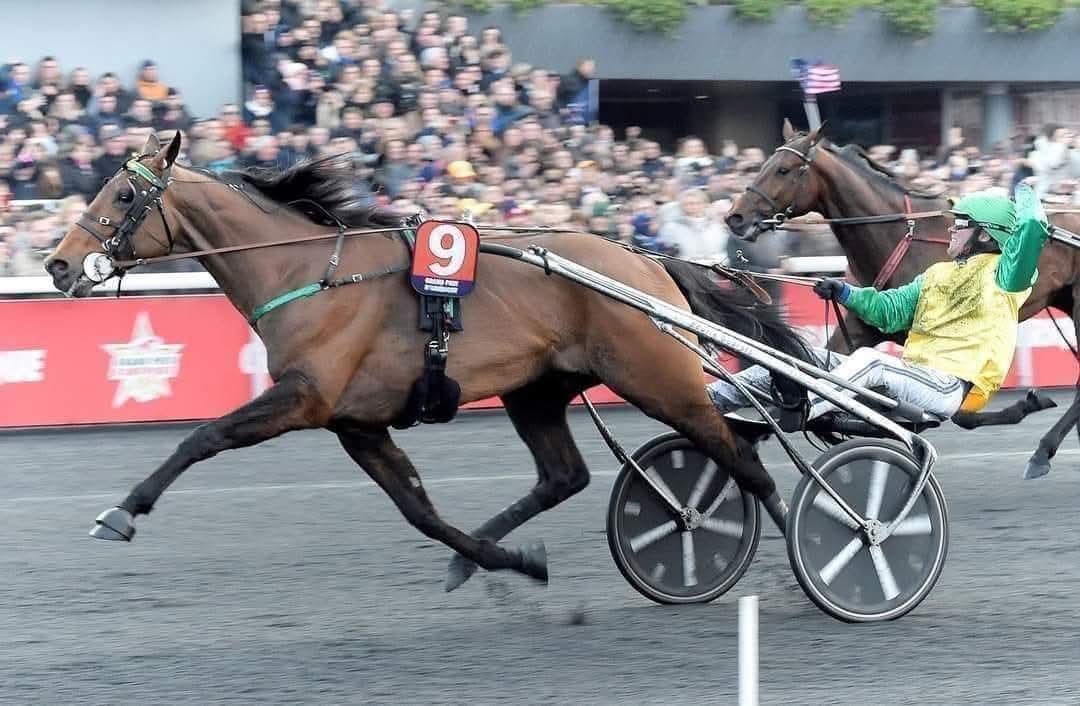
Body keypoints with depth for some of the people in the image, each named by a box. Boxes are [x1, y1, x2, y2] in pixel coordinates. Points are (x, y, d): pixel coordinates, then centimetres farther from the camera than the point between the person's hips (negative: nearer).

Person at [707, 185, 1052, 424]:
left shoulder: (1001, 272, 0)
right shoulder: (937, 274, 26)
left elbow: (1033, 227, -17)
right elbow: (891, 310, 18)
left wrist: (1024, 194, 2)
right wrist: (844, 293, 4)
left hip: (954, 389, -8)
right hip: (914, 374, 8)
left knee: (869, 360, -35)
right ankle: (716, 398, -12)